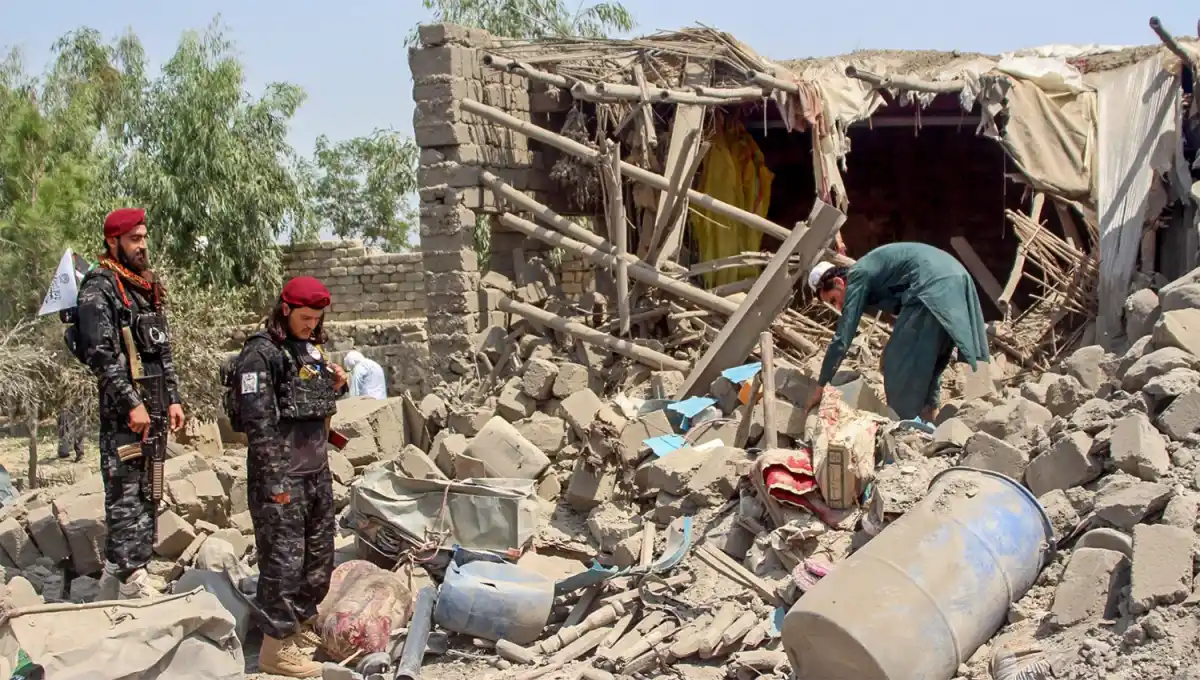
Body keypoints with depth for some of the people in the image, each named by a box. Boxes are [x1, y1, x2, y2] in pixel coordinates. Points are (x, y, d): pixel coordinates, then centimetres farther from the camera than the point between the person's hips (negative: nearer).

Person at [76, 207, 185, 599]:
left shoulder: (147, 288, 17)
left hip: (153, 406, 9)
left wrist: (172, 399, 13)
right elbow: (100, 353, -17)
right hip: (122, 409, -9)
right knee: (126, 493, -7)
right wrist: (131, 403, -20)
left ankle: (115, 579, 21)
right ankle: (133, 582, -3)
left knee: (146, 492, 12)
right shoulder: (99, 287, -8)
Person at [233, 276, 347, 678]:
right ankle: (276, 645, 4)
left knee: (320, 554, 15)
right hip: (282, 475, -8)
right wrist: (274, 481, -18)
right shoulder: (261, 354, -12)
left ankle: (303, 623, 31)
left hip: (318, 471, 8)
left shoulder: (312, 347, 12)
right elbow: (258, 422, -16)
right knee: (284, 558, -5)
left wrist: (336, 385, 1)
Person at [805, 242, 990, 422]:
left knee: (899, 364, 0)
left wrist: (819, 388, 0)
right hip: (957, 280, 10)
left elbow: (842, 338, -3)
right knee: (927, 362, 20)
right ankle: (927, 421, 26)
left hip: (934, 289, -10)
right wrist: (890, 351, 32)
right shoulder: (867, 272, 27)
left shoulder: (858, 278, 1)